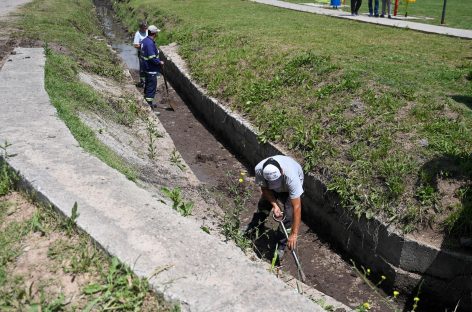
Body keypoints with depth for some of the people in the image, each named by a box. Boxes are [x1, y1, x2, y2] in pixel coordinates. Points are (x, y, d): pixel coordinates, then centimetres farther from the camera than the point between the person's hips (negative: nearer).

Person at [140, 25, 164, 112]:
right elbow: (152, 58, -27)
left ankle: (147, 102, 32)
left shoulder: (144, 41, 8)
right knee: (152, 86, -3)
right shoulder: (150, 43, -24)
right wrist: (160, 62, -12)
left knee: (148, 85, 20)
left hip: (147, 68, 10)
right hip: (151, 69, -10)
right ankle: (149, 104, 2)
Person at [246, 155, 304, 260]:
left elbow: (297, 207, -43)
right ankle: (254, 226, 42)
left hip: (290, 188, -3)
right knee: (263, 204, 10)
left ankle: (281, 246, 7)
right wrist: (275, 205, -30)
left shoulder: (291, 177, -47)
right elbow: (264, 188, -16)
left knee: (288, 214, -13)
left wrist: (294, 234, -42)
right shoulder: (259, 169, -37)